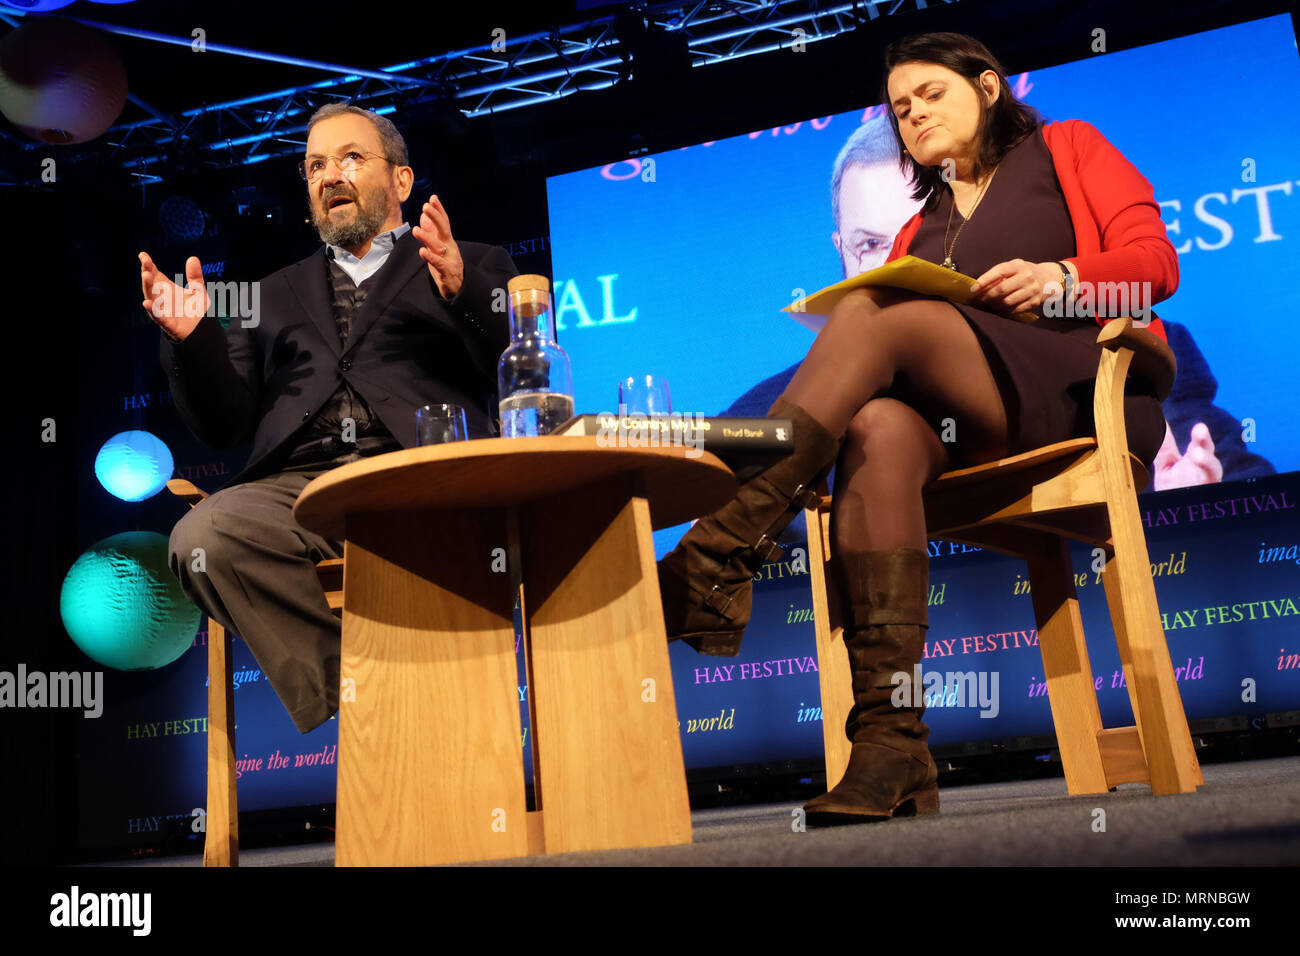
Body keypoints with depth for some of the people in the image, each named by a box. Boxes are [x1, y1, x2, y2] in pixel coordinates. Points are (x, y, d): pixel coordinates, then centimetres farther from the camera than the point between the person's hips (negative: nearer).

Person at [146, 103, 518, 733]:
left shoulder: (475, 267, 23)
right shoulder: (276, 295, 32)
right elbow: (223, 427, 24)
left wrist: (462, 293, -11)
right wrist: (191, 338, 5)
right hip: (300, 484, 3)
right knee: (202, 536, -29)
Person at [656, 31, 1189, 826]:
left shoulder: (1066, 149, 23)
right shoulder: (920, 231, 31)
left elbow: (1156, 263, 8)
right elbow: (888, 353, 15)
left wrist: (1061, 275, -12)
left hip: (1078, 391, -3)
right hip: (966, 432, 3)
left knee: (874, 312, -27)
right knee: (875, 427, -33)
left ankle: (717, 564, -37)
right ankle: (892, 747, -42)